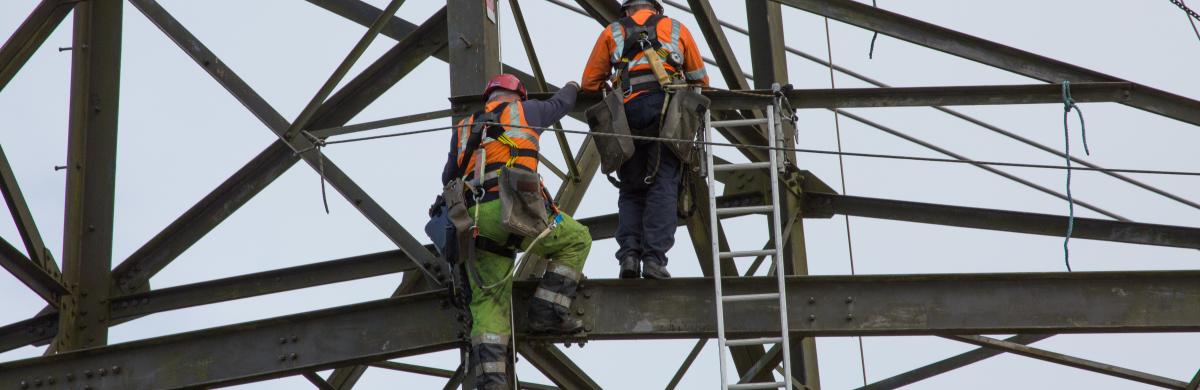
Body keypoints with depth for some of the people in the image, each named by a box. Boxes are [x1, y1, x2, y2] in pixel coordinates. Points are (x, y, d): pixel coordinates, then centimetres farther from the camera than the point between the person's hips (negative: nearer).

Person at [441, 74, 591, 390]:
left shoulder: (464, 128, 28)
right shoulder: (524, 110, 19)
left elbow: (448, 179, 35)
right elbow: (560, 104, 39)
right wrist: (572, 88, 61)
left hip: (475, 219, 4)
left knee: (488, 301, 2)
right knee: (576, 240, 15)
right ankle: (547, 312, 2)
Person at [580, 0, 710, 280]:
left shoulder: (612, 33, 22)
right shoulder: (676, 30, 22)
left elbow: (590, 83, 20)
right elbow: (701, 80, 25)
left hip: (629, 110, 1)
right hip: (668, 112, -1)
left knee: (631, 190, 8)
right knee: (663, 187, -4)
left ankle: (629, 254, -9)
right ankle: (654, 258, -16)